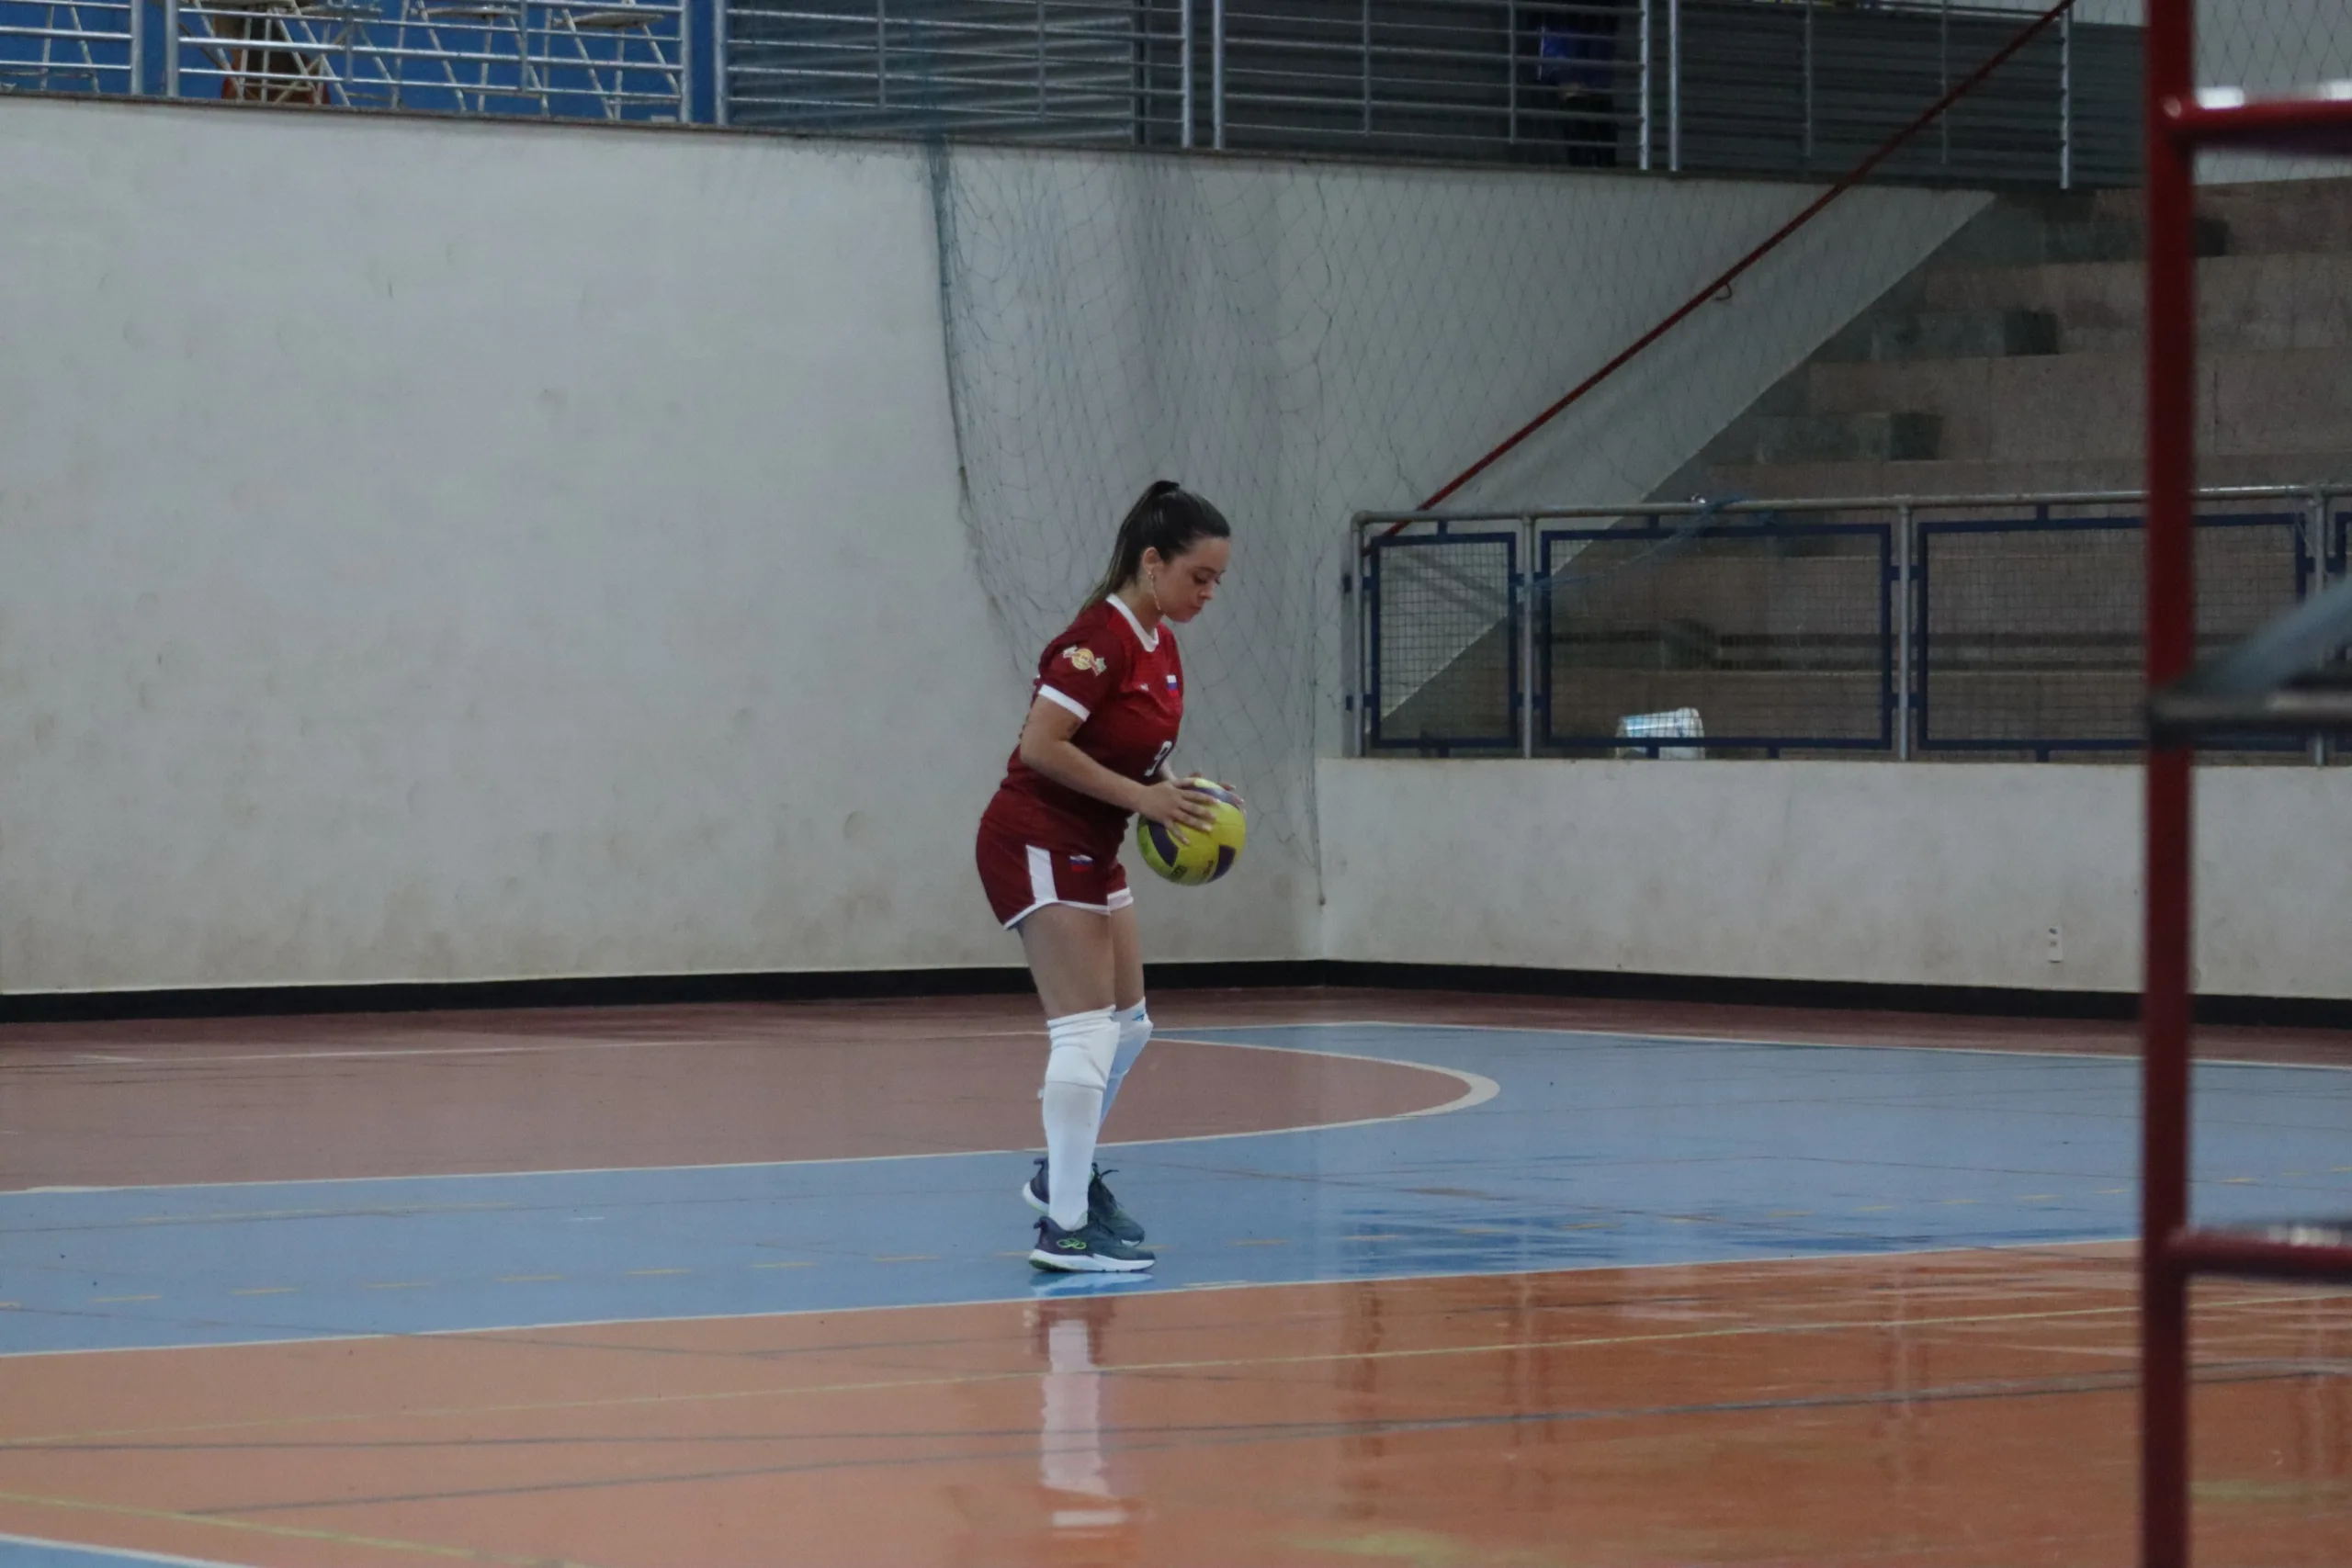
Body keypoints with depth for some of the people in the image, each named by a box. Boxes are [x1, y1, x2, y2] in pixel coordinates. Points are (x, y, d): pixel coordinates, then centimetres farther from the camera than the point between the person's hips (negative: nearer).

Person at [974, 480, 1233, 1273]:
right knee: (1087, 1031, -12)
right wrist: (1143, 796, -26)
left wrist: (1173, 795, -2)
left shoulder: (1159, 647, 7)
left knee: (1128, 1024, 19)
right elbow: (1042, 745, -26)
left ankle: (1064, 1173, 36)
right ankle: (1064, 1228, -9)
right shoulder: (1100, 639, -21)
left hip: (1090, 850, 10)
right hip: (1037, 844, -10)